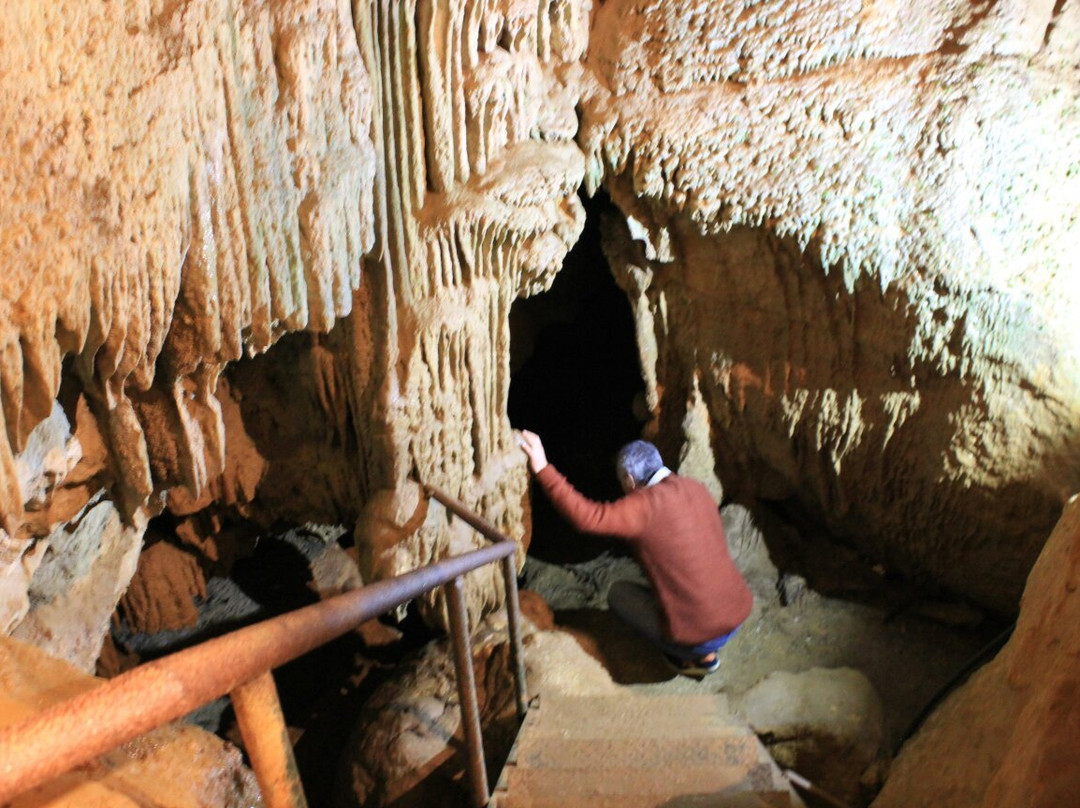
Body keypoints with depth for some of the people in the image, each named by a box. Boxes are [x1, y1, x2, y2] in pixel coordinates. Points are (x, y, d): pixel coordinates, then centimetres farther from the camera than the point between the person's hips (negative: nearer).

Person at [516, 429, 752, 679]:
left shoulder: (647, 505, -17)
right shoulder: (696, 488, 5)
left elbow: (585, 517, -26)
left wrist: (542, 469, -22)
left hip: (702, 633, -7)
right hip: (739, 614, 7)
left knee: (618, 593, 14)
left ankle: (700, 656, 7)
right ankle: (704, 650, 18)